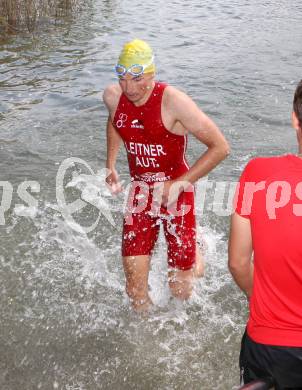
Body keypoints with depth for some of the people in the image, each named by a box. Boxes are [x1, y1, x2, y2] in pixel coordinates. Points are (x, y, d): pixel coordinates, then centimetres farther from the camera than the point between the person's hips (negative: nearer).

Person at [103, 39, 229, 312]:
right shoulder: (113, 96, -5)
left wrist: (179, 184, -22)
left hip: (176, 194, -3)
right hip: (141, 193, 4)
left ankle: (193, 251, 39)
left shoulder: (173, 101, -22)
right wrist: (111, 165, 8)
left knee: (181, 290, 5)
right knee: (135, 288, -2)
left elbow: (220, 147, -19)